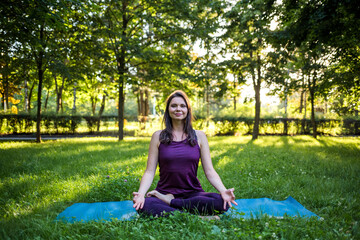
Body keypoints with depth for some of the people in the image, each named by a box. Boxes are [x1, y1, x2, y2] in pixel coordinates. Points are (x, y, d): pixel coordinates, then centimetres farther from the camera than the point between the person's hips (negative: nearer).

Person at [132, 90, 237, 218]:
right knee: (144, 205, -33)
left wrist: (223, 191, -18)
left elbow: (209, 171, 1)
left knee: (222, 203, -29)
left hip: (192, 193, 2)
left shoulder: (199, 136, 6)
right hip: (165, 191, -1)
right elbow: (150, 172, 0)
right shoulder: (158, 136, 5)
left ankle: (169, 202, -17)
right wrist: (141, 193, -19)